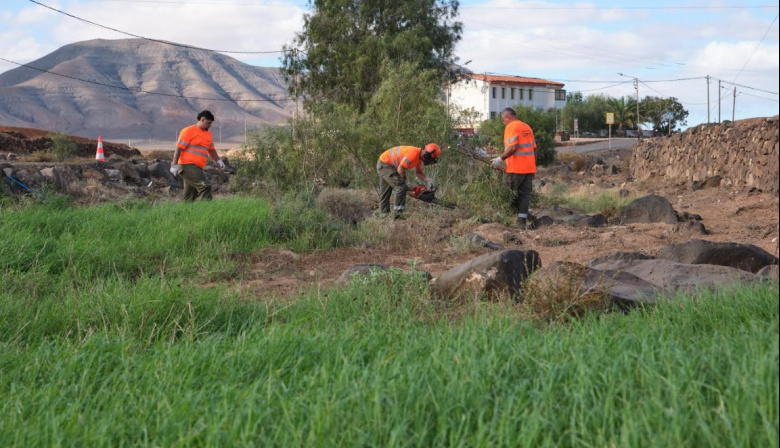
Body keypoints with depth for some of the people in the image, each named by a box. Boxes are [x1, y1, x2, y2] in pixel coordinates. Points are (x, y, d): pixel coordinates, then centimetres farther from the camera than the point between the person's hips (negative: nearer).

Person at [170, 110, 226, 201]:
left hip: (197, 168, 8)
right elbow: (179, 148, -9)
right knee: (205, 186, -21)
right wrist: (174, 165, -16)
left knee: (190, 197, 8)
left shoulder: (208, 133, 18)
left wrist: (218, 160, 12)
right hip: (188, 166, -8)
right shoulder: (189, 131, -5)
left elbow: (211, 150, 28)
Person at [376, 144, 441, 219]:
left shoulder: (420, 156, 2)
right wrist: (405, 182, -11)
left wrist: (428, 181, 0)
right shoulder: (413, 153, -28)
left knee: (385, 192, 17)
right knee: (401, 187, -17)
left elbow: (418, 172, 14)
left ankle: (384, 214, 27)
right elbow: (400, 169, -26)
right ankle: (397, 213, -16)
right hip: (385, 165, -11)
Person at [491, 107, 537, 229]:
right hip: (530, 168, 7)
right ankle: (522, 221, 2)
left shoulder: (511, 127, -8)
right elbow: (534, 148, 18)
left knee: (512, 196, 4)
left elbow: (513, 147, -20)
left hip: (516, 169, -7)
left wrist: (500, 159, -17)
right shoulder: (527, 127, 17)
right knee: (525, 194, 6)